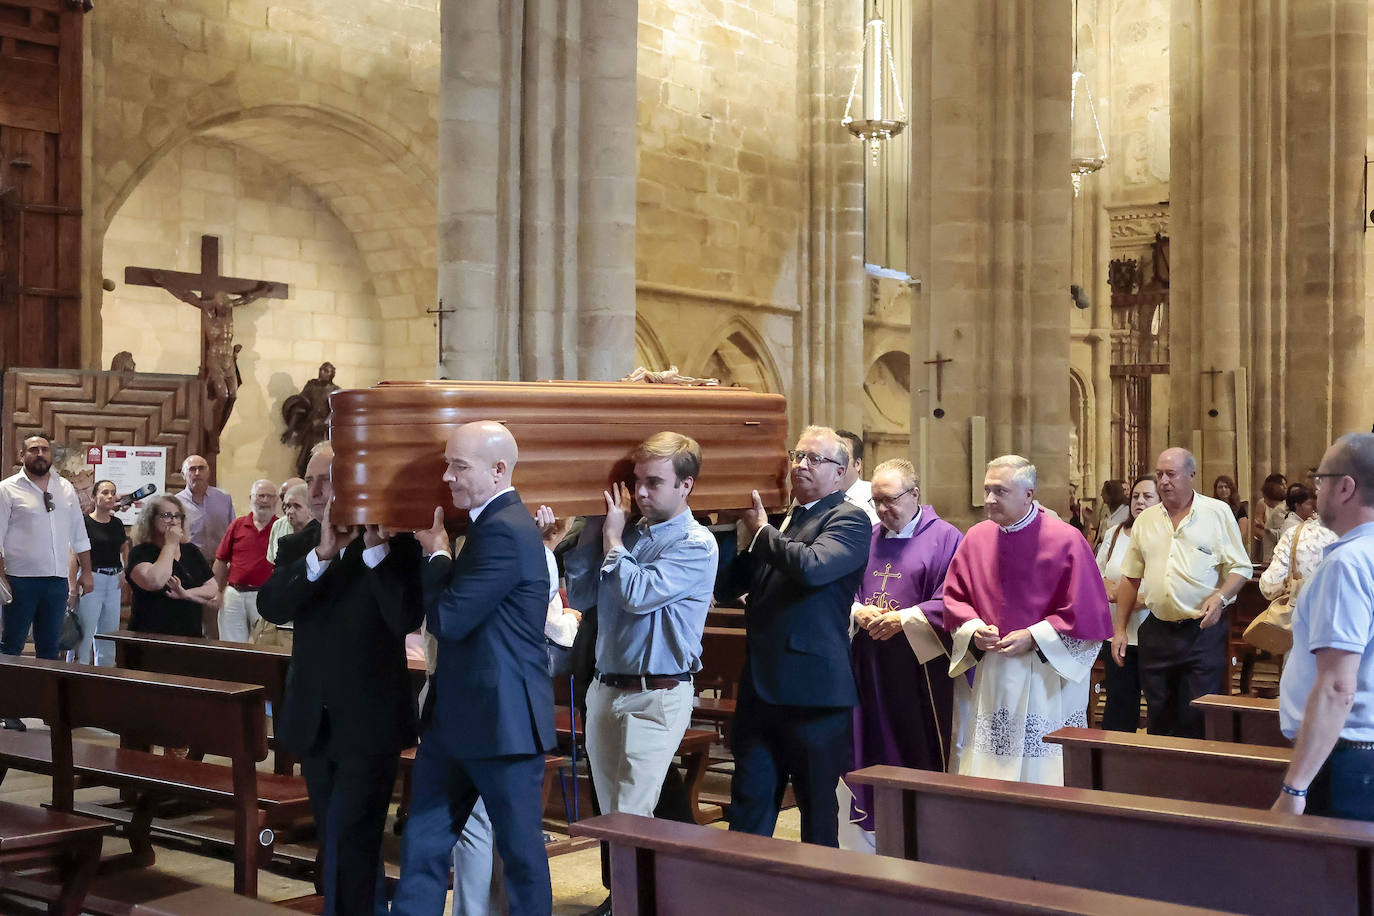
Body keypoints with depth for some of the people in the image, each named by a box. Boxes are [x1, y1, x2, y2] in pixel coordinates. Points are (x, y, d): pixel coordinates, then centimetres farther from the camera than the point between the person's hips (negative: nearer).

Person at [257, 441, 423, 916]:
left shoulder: (395, 543, -8)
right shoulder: (297, 547, 6)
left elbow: (406, 619, -21)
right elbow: (270, 606, -13)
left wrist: (376, 549, -27)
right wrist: (322, 553, -26)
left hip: (369, 721, -5)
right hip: (313, 718, 6)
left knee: (348, 845, -9)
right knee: (337, 843, 17)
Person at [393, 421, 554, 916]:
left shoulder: (506, 531, -20)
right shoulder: (491, 523, 12)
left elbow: (447, 619, -22)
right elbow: (441, 614, 18)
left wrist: (437, 553, -7)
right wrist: (437, 552, 4)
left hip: (502, 718, -10)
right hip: (458, 717, 10)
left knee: (521, 852, 6)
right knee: (422, 846, 11)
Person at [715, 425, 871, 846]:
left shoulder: (849, 520, -5)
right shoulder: (779, 521, 16)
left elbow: (812, 566, -26)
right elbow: (725, 590, 17)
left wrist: (762, 532, -10)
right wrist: (747, 539, 0)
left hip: (814, 689, -7)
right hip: (761, 686, 7)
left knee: (818, 807, 7)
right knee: (748, 804, 9)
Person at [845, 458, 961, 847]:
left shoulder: (944, 538, -3)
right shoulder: (868, 539, 14)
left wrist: (904, 619, -17)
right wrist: (859, 612, -6)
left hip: (919, 665, -5)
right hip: (870, 664, 5)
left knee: (921, 750, -1)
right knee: (873, 748, 7)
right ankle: (874, 837, 16)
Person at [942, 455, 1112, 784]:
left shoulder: (1065, 541, -8)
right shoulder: (976, 538, 5)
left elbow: (1085, 613, -8)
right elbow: (954, 598, 13)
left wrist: (1033, 638, -14)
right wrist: (975, 630, -5)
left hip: (1047, 678, -4)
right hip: (991, 679, 4)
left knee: (1040, 772, 0)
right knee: (987, 779, 6)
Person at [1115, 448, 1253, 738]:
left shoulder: (1218, 513, 1)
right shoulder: (1145, 520, 12)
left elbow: (1240, 568, 0)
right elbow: (1130, 578, 14)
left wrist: (1220, 597, -19)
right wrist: (1119, 629, 9)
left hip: (1203, 630, -4)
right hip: (1157, 632, 4)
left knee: (1198, 719, -4)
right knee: (1158, 717, 9)